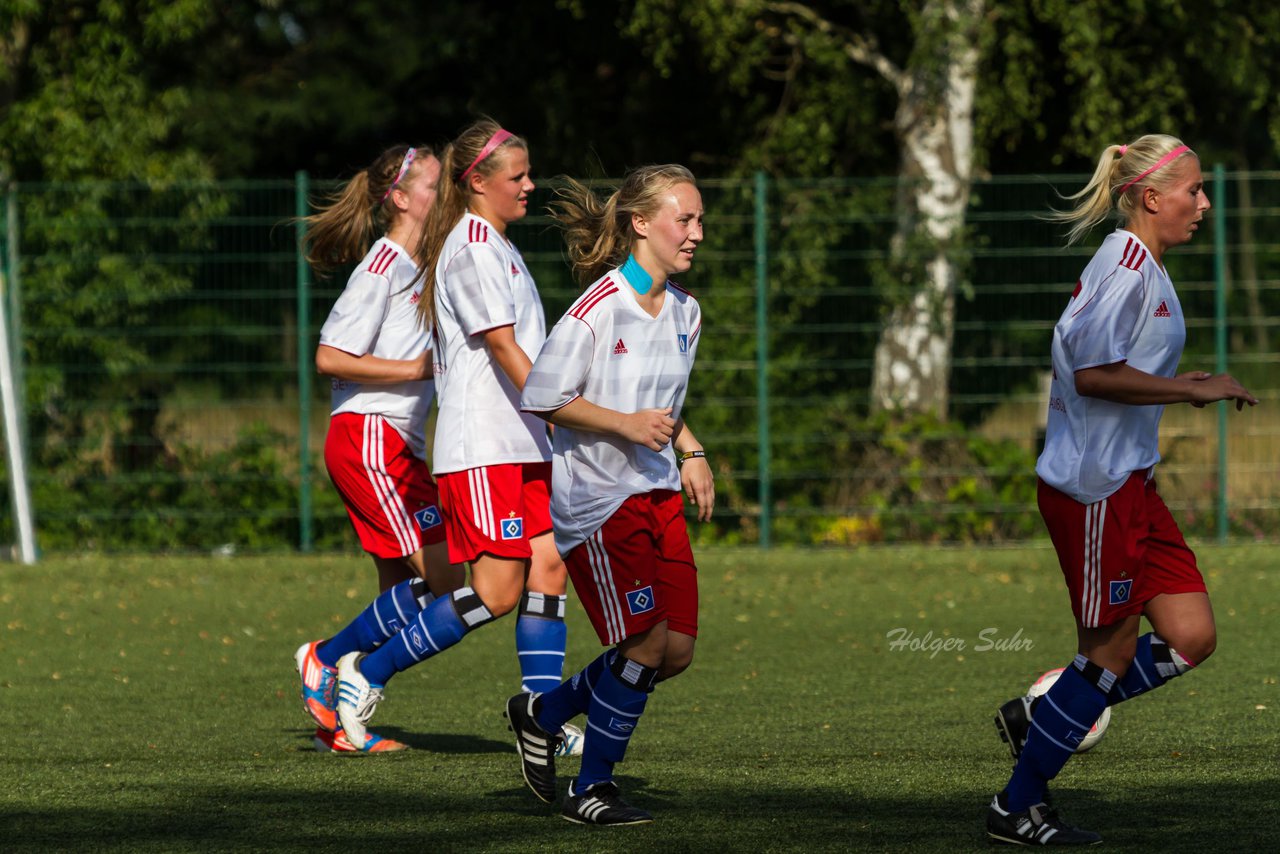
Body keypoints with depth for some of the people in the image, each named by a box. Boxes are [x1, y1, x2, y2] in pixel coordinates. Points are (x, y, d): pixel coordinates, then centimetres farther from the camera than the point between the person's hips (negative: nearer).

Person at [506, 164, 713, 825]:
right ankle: (591, 790, 4)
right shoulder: (599, 308, -17)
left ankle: (543, 713, 23)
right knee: (645, 643, -12)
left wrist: (689, 452, 11)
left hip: (658, 492, 8)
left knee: (677, 650, 2)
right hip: (595, 495, -8)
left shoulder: (685, 311, 8)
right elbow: (543, 398, -15)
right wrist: (625, 424, -21)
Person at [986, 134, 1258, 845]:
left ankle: (1039, 717, 19)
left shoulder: (1144, 267, 15)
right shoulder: (1126, 265, -16)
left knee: (1192, 637, 7)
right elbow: (1092, 372, -23)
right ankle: (1017, 807, 10)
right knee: (1111, 651, -2)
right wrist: (1194, 390, -19)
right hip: (1094, 488, -10)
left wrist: (1177, 384, 12)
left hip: (1128, 482, 10)